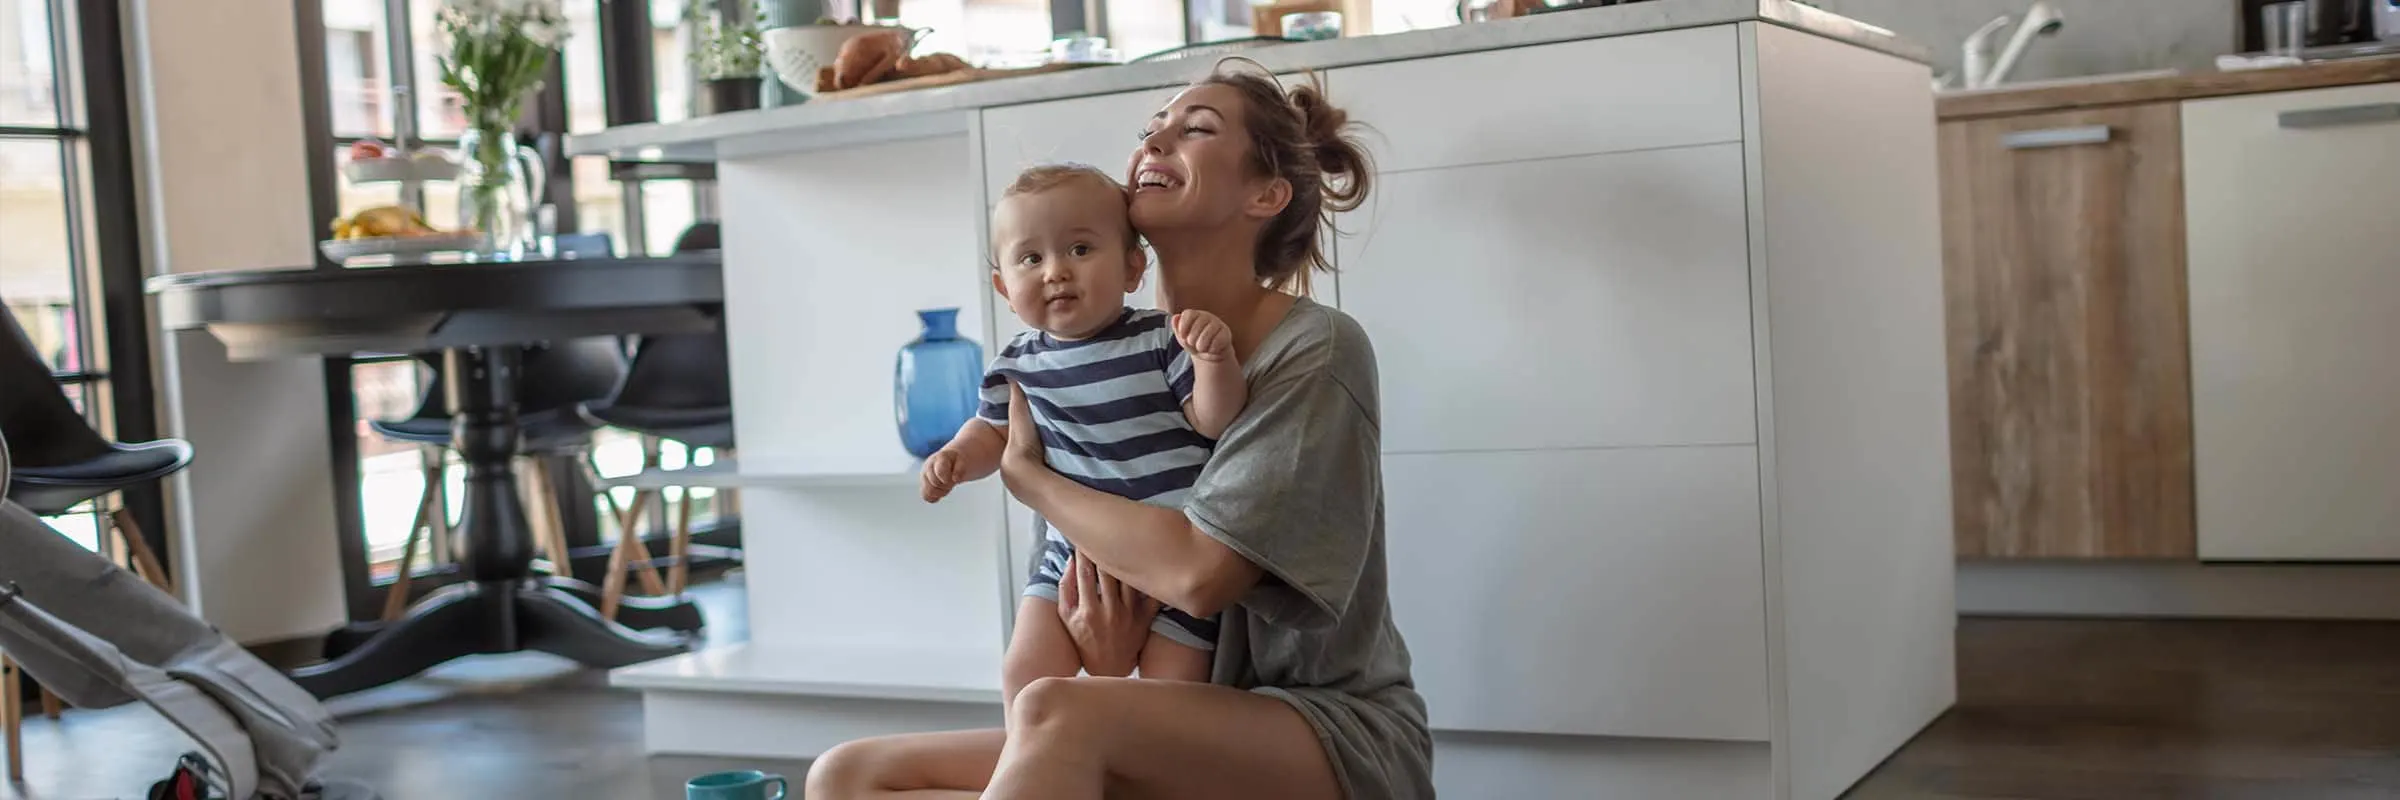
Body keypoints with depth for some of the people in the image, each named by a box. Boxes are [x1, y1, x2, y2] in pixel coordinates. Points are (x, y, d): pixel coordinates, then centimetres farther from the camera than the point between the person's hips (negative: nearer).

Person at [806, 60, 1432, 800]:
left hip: (1338, 735, -7)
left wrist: (1027, 475, -8)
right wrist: (1112, 641, -12)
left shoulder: (1316, 351, -11)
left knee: (1055, 712, -36)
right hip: (1189, 737, 7)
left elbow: (1197, 571, -23)